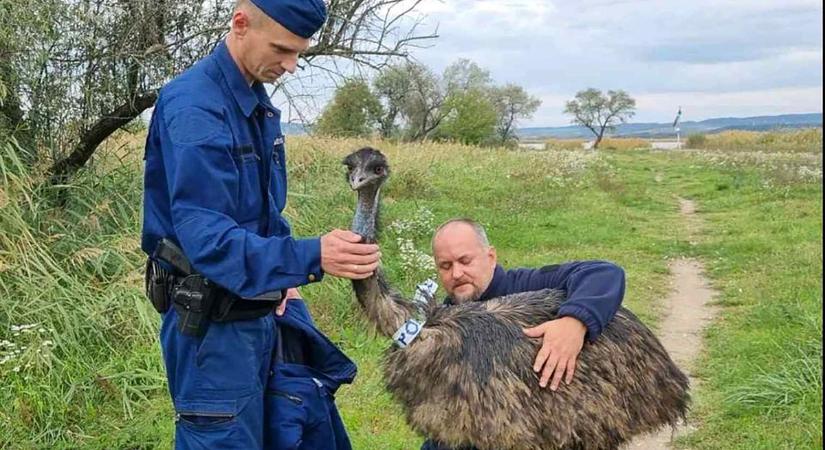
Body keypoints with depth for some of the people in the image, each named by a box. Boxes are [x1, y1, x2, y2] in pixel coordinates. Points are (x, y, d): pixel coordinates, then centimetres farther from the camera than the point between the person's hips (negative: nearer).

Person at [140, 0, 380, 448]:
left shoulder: (258, 104, 9)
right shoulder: (193, 104, -20)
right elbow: (204, 234, -30)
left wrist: (284, 277, 4)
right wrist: (307, 257, -42)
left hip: (258, 312, 9)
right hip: (212, 323, -9)